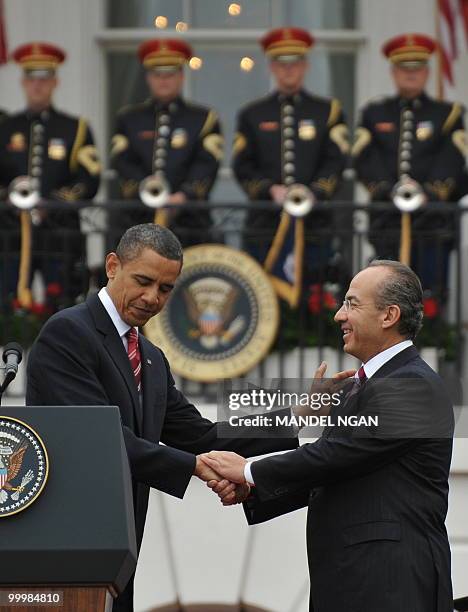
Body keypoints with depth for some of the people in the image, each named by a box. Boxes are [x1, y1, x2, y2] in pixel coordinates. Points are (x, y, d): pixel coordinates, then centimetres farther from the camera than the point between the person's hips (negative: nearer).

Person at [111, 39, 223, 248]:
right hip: (137, 222, 1)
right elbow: (124, 164, 2)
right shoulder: (129, 119, 14)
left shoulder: (203, 119, 9)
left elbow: (207, 165, -3)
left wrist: (184, 196, -20)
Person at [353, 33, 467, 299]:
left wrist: (427, 192, -19)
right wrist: (389, 191, -14)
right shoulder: (374, 114, 15)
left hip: (433, 221, -1)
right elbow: (366, 162, 2)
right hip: (387, 223, 1)